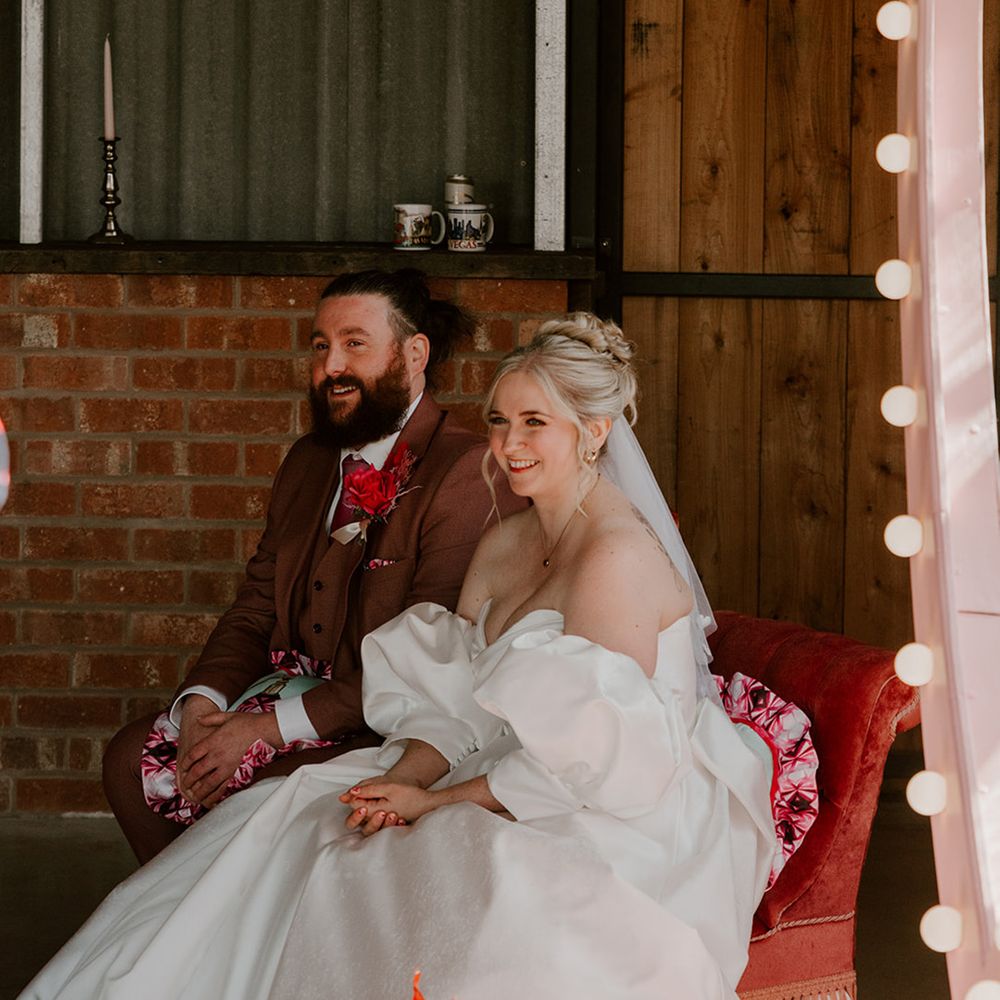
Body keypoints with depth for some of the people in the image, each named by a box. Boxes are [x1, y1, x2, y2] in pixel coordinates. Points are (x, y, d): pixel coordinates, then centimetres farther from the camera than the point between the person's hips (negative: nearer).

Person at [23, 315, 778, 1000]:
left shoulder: (619, 557, -16)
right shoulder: (503, 546, 11)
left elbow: (600, 762, -20)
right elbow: (453, 700, 9)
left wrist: (439, 801, -14)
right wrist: (406, 777, -12)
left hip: (624, 825, -8)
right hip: (515, 789, 8)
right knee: (289, 829, -4)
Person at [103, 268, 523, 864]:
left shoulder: (469, 474, -14)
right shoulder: (307, 463, 15)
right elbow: (254, 613, 14)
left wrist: (270, 728, -21)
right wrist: (202, 703, -8)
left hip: (392, 735, -8)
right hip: (282, 708, 8)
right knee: (133, 758, -5)